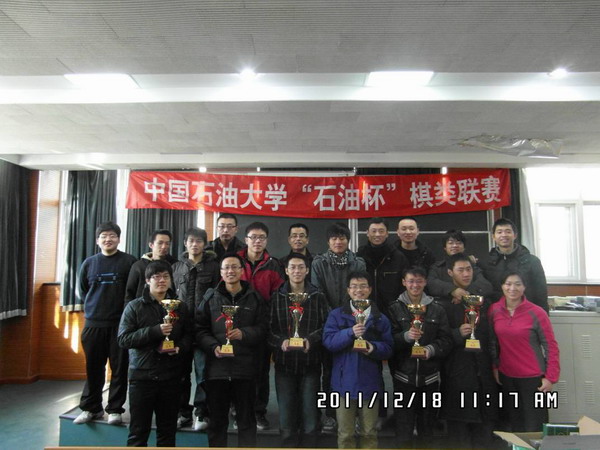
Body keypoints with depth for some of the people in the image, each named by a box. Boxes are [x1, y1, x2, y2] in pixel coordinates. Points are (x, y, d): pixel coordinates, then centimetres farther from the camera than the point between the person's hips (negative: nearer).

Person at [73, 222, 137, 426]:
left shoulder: (129, 261, -2)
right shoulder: (89, 263, 8)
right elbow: (81, 290, 18)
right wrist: (94, 306, 12)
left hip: (120, 323, -3)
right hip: (93, 323, 3)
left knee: (119, 368, 3)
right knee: (93, 368, 11)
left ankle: (115, 409, 15)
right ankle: (90, 407, 25)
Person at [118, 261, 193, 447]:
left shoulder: (181, 307, 7)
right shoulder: (134, 306, 0)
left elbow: (189, 335, 9)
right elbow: (123, 339, -7)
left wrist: (180, 347, -12)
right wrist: (155, 331, -18)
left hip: (170, 376, 2)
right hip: (141, 375, -2)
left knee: (168, 430, 13)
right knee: (139, 430, 6)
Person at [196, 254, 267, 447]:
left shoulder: (254, 298, 6)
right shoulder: (211, 297, 7)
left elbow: (262, 329, 3)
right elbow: (200, 329, 4)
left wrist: (244, 334, -15)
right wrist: (213, 346, -13)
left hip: (245, 367, 0)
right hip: (217, 367, 1)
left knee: (247, 419, 11)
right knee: (217, 420, 13)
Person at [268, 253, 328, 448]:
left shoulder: (318, 297, 5)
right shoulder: (276, 297, 5)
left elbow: (326, 326, 1)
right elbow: (269, 328, 1)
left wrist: (310, 340, -16)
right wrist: (281, 341, -17)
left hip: (310, 363, 0)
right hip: (284, 363, 1)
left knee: (310, 413, 8)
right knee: (286, 416, 9)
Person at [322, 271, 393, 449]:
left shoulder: (380, 318, 4)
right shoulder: (336, 315, 0)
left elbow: (388, 348, 1)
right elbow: (328, 341, -11)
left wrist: (374, 347, -19)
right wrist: (350, 333, -25)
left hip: (370, 382, 2)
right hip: (345, 382, -1)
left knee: (369, 432, 15)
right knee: (345, 433, 10)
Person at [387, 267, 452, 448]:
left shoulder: (437, 309, 5)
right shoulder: (395, 308, 0)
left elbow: (446, 340, 0)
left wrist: (431, 349, -17)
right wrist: (406, 336, -24)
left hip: (430, 377, 2)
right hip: (403, 377, -2)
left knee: (427, 428, 16)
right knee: (403, 429, 3)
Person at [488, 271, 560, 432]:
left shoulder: (536, 313, -13)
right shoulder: (494, 310, -2)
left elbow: (551, 346, -8)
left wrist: (551, 377, -10)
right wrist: (495, 366, 7)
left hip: (533, 377, -4)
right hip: (506, 376, 4)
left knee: (534, 428, 4)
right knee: (515, 424, 17)